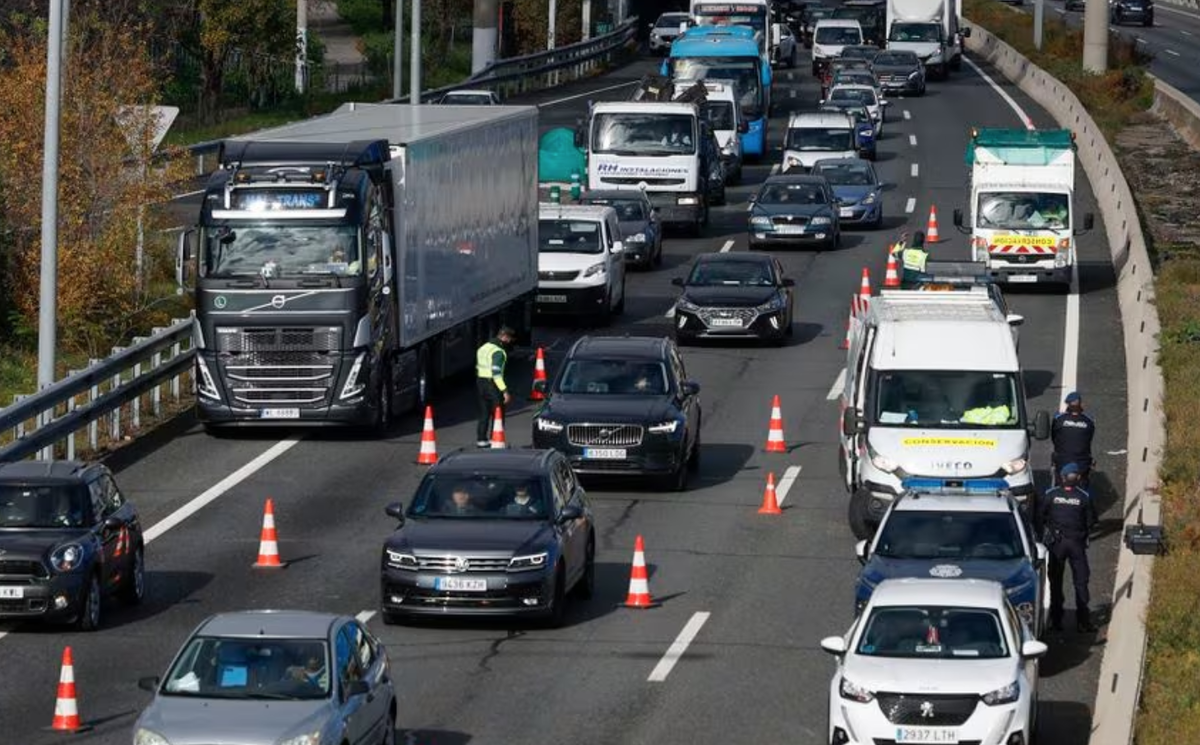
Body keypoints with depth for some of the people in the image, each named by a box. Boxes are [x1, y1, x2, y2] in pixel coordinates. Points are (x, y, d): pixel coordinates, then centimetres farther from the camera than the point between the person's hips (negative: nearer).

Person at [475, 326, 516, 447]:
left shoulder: (484, 348, 13)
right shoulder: (498, 352, -16)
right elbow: (496, 373, -23)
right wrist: (505, 391, -23)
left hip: (480, 382, 9)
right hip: (492, 385, -9)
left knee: (484, 413, 15)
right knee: (498, 414, -2)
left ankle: (481, 439, 16)